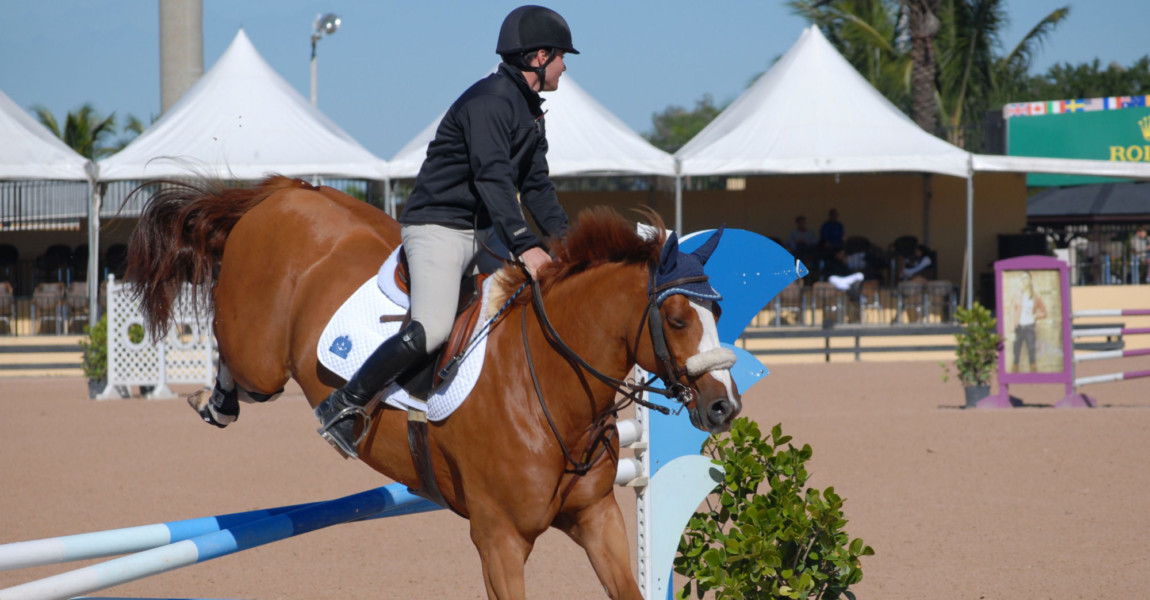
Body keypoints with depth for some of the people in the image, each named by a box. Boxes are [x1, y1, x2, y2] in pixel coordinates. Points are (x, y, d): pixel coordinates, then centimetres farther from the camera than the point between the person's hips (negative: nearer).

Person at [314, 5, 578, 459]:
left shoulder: (530, 111, 17)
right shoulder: (489, 101, -16)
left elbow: (536, 187, 19)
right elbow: (492, 178, -27)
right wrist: (523, 245, -35)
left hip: (482, 233, 10)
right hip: (437, 228, -10)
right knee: (432, 329, -26)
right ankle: (342, 406, -16)